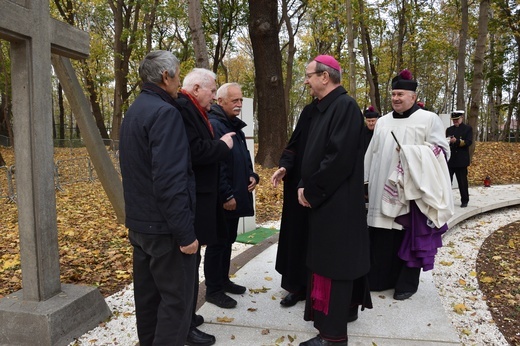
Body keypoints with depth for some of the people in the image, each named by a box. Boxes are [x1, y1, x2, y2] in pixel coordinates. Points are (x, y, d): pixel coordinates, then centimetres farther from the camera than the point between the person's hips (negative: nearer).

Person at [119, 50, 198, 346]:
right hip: (163, 225, -10)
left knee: (148, 292, 19)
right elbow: (170, 180, -25)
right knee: (177, 297, 2)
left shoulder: (134, 111, 13)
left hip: (139, 221, 10)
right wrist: (185, 232, -22)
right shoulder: (165, 113, -18)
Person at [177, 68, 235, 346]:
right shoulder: (182, 108, -16)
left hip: (197, 196, 11)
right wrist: (223, 145, -12)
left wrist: (219, 144, 5)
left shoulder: (193, 110, 17)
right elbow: (194, 151, -26)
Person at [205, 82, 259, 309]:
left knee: (229, 241, 19)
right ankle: (213, 290, 15)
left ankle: (223, 280, 33)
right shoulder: (214, 125, -17)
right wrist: (226, 196, -22)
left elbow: (244, 156, 23)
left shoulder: (235, 126, 15)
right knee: (218, 243, 2)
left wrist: (252, 176, 5)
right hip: (221, 199, -10)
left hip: (236, 196, 10)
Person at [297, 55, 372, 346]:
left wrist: (311, 190, -16)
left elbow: (340, 158, -24)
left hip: (337, 202, -9)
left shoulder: (345, 106, -16)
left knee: (333, 261, -2)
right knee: (338, 258, 19)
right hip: (324, 199, 9)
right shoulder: (323, 108, 13)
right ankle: (347, 308, 36)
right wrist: (305, 186, 1)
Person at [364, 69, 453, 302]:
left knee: (408, 239, 5)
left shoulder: (429, 119, -1)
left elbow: (442, 151, -6)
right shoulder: (383, 122, 14)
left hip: (412, 192, -4)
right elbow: (372, 154, 14)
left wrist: (410, 152, -19)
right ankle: (381, 279, 20)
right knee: (382, 239, 8)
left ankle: (407, 283, 18)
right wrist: (366, 182, 9)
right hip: (383, 192, 5)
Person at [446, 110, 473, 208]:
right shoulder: (449, 129, 16)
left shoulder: (468, 129, 4)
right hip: (449, 160, 3)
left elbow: (468, 142, -8)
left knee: (462, 181, 5)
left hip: (461, 160, -3)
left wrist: (457, 141, -22)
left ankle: (464, 201, 17)